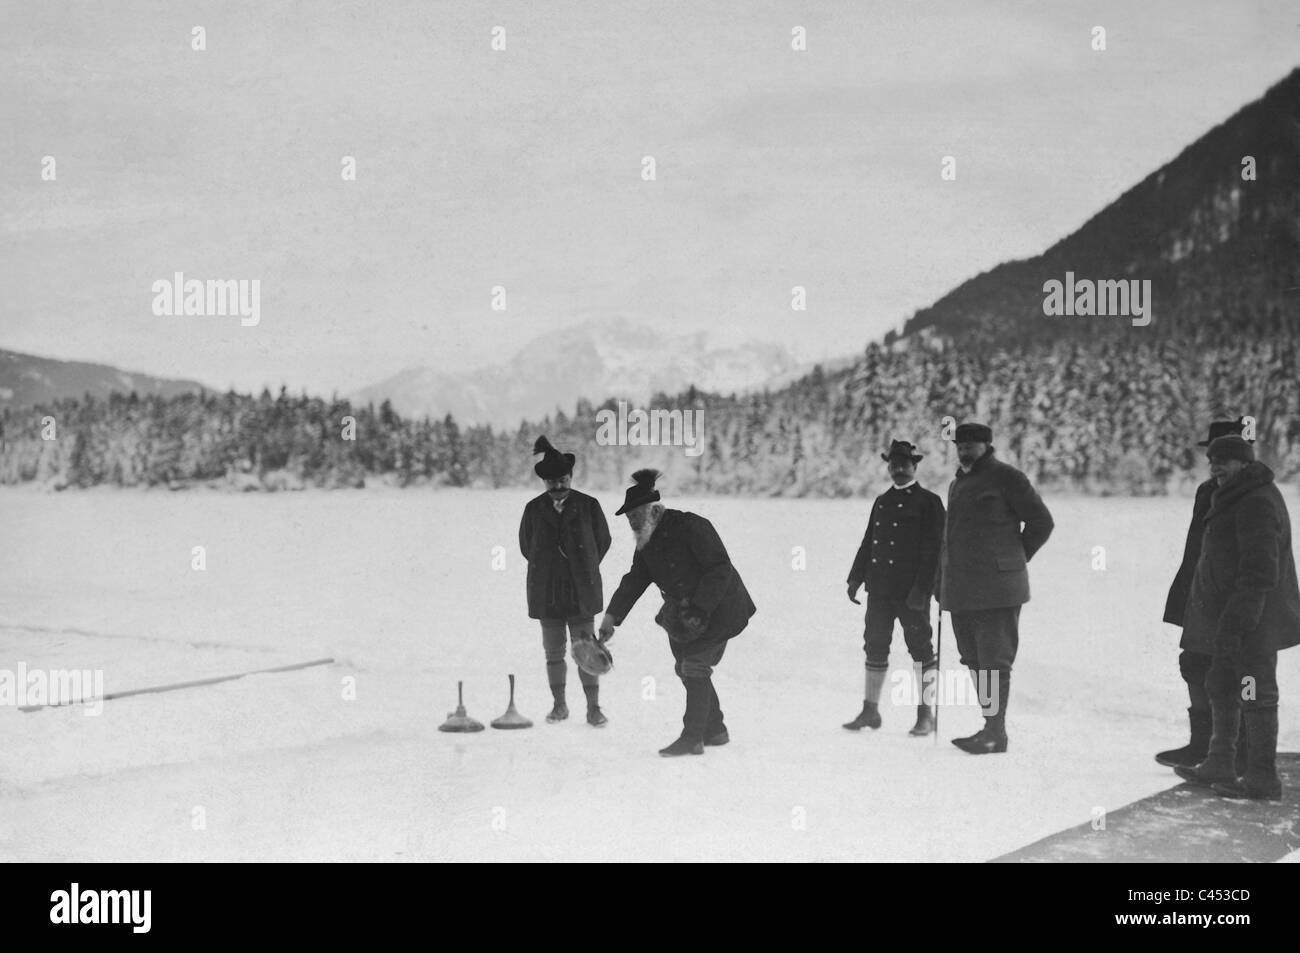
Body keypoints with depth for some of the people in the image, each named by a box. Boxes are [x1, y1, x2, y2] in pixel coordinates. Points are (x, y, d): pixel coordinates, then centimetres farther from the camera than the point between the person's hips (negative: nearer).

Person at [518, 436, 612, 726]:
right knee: (553, 652, 7)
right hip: (547, 594, 2)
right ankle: (559, 705, 17)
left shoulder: (588, 506, -2)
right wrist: (547, 570, 13)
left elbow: (603, 541, 9)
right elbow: (526, 546, 14)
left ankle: (593, 708, 1)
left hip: (581, 593, -2)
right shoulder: (534, 509, 2)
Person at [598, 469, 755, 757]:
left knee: (695, 668, -11)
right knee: (686, 669, 11)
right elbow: (634, 581, 5)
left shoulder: (691, 528, -21)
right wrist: (612, 616, -5)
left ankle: (692, 739, -7)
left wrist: (699, 609, -27)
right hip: (683, 612, 9)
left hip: (717, 610, -9)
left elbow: (720, 569, -23)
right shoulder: (647, 543, 5)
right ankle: (715, 730, 25)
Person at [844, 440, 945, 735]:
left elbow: (933, 548, -9)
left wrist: (921, 587, -16)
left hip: (911, 591, -6)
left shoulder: (928, 502, -3)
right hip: (879, 587, 6)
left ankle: (926, 714, 7)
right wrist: (856, 578, 11)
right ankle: (870, 710, 16)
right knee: (875, 647, 8)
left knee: (920, 649, -1)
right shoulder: (882, 501, 16)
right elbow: (868, 542, 19)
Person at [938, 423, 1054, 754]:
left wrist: (1014, 559, 2)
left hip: (995, 589, -8)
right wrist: (942, 583, 16)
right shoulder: (957, 484, 19)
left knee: (994, 662, -7)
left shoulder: (1006, 478, -6)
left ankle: (995, 733, -4)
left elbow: (1041, 521, -3)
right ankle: (992, 727, 18)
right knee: (974, 662, 11)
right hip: (961, 592, 8)